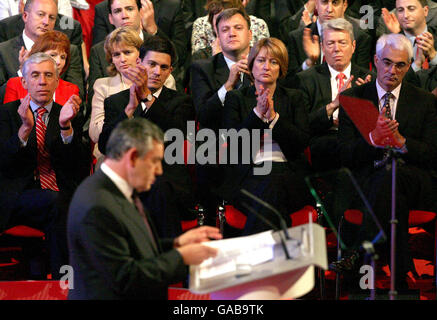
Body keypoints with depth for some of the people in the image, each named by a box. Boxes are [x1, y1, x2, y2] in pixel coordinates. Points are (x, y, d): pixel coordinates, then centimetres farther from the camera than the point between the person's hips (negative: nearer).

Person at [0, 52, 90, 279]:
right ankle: (63, 276, -24)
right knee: (54, 201, -34)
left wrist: (65, 126, -13)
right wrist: (25, 128, -19)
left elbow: (80, 167, 2)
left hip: (62, 196, 2)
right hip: (19, 197, -2)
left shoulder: (69, 115, 16)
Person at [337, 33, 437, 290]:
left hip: (413, 180, 0)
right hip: (368, 179, 0)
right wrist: (373, 138, -17)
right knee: (392, 195, -37)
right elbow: (345, 156, 4)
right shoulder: (352, 98, 13)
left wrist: (401, 141, -14)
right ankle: (400, 276, -37)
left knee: (388, 178, -37)